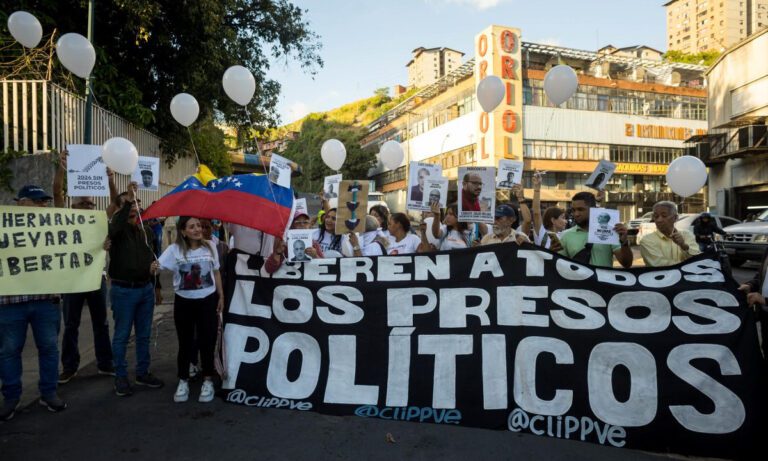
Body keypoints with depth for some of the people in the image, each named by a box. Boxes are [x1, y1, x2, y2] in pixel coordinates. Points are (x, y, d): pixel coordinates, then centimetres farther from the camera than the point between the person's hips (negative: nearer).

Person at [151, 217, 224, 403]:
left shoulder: (209, 247, -2)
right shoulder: (174, 249, -8)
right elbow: (159, 265, -20)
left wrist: (221, 297, 7)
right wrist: (153, 267, -44)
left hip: (207, 301, 1)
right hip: (184, 302, -1)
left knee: (207, 342, 4)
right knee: (185, 343, 9)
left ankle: (208, 381, 19)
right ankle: (183, 382, 25)